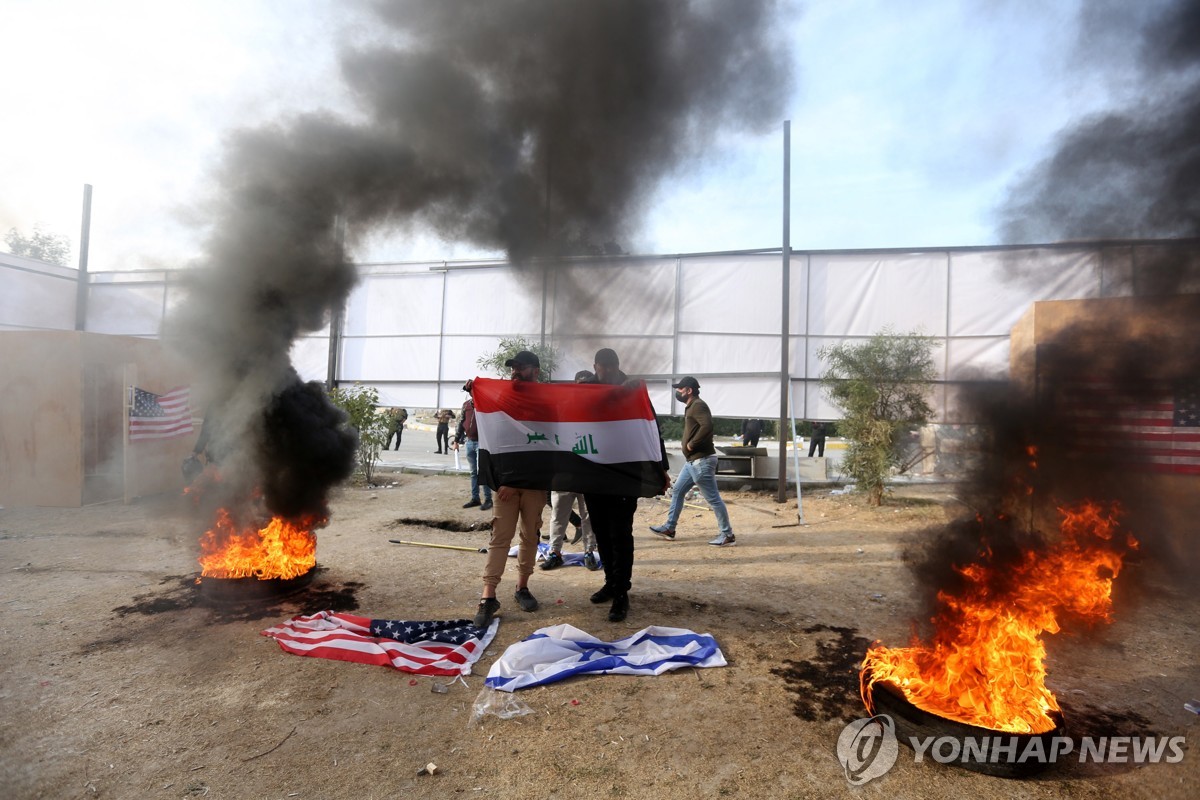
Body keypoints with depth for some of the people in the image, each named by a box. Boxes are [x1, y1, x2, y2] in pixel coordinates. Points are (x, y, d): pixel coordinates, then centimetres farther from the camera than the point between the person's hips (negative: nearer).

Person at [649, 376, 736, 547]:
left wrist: (692, 444, -22)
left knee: (713, 498, -4)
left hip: (701, 461, -11)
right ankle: (669, 528, 24)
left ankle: (727, 535, 4)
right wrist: (690, 444, 5)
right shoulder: (692, 406, 18)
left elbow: (707, 426, -31)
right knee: (677, 491, 15)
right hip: (693, 461, 11)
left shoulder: (698, 406, -15)